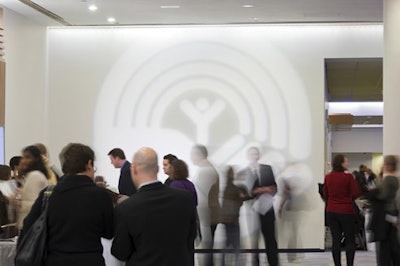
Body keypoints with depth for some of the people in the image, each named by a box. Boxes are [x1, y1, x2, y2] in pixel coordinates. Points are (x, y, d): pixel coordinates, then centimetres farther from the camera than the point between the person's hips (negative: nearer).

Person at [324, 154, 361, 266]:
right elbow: (356, 193, -11)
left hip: (331, 212, 4)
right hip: (346, 212, -4)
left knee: (336, 240, 7)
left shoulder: (328, 177, 2)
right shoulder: (348, 177, -12)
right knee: (350, 241, 5)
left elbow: (325, 195, 9)